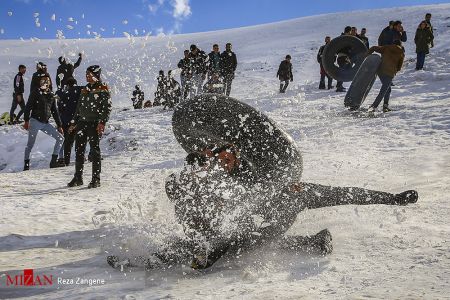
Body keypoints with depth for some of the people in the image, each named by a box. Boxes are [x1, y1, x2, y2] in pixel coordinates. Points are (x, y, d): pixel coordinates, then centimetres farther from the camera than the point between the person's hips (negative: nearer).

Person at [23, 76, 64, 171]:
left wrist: (59, 125, 15)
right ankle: (26, 164, 6)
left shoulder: (52, 95, 13)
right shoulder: (35, 93, -1)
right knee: (30, 144, -4)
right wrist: (26, 120, -16)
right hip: (35, 121, -5)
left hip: (45, 123, 5)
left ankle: (53, 161, 3)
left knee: (60, 138, -1)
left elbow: (55, 111, 18)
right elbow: (28, 107, -6)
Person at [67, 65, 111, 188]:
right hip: (82, 123, 6)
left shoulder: (103, 89, -3)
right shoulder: (85, 89, 17)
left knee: (94, 150, -4)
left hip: (95, 124, -6)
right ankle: (78, 177, 14)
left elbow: (107, 107, -10)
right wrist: (74, 123, 19)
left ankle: (96, 179, 1)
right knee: (79, 150, 5)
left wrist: (102, 122, -20)